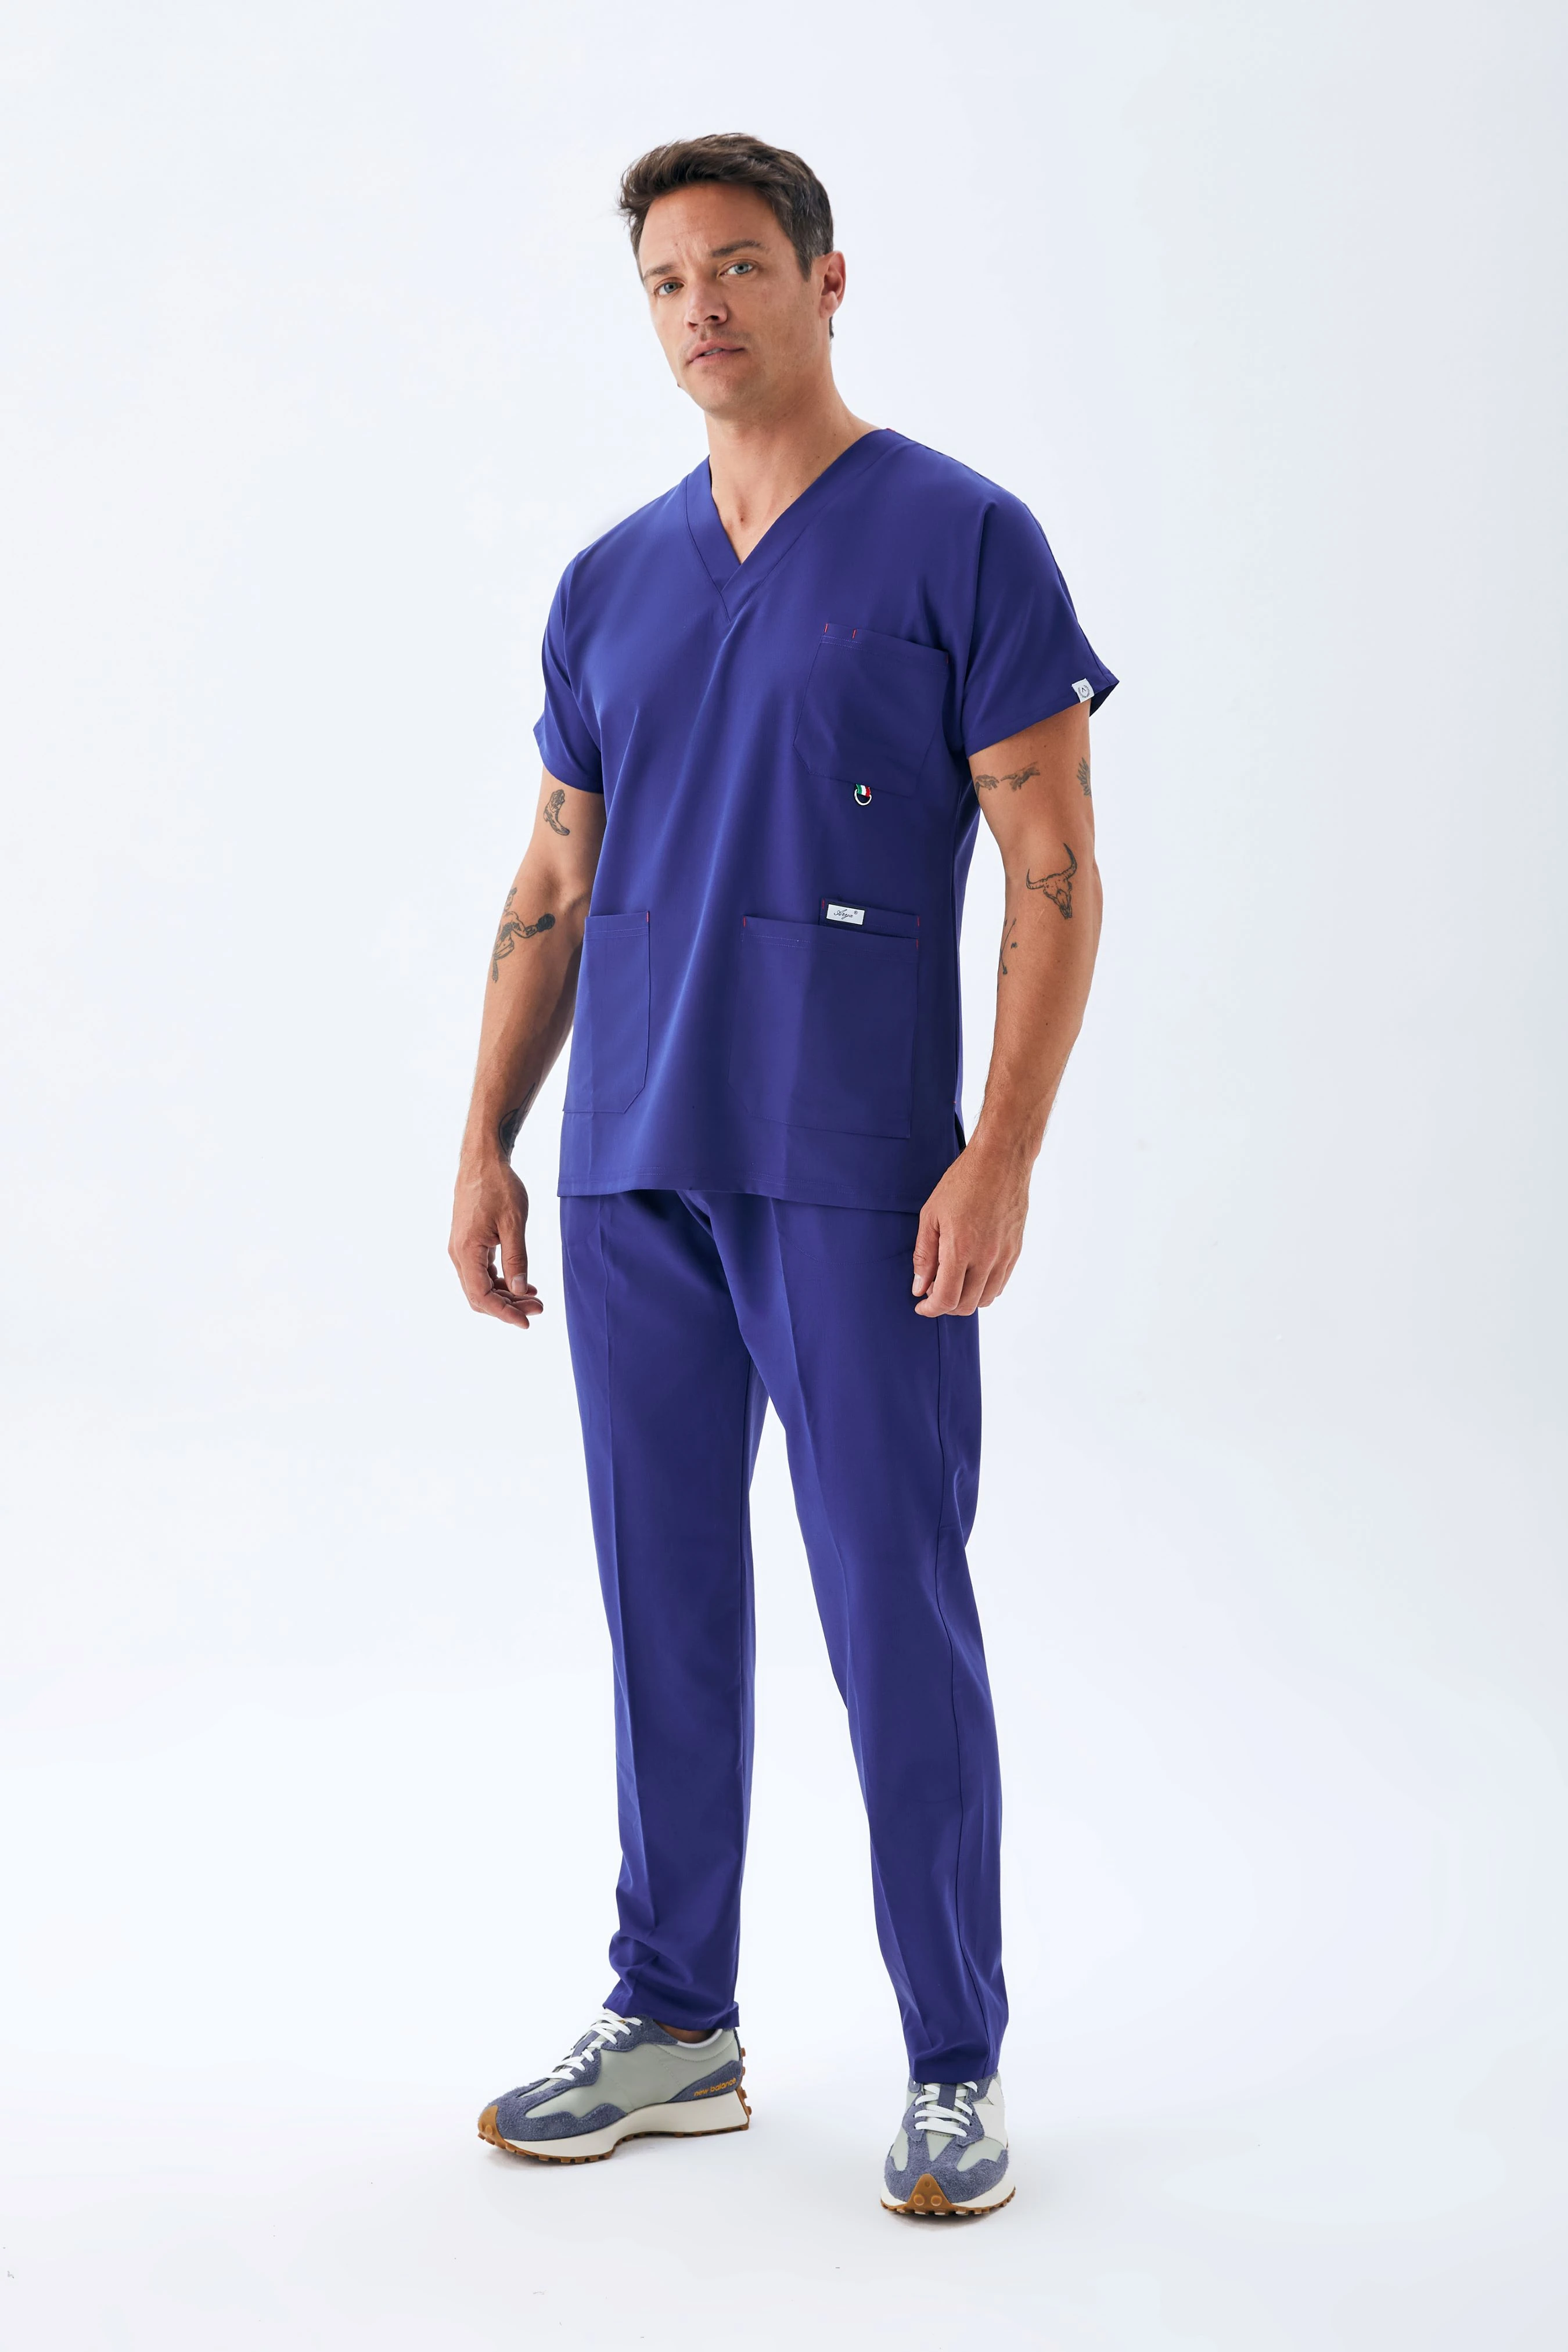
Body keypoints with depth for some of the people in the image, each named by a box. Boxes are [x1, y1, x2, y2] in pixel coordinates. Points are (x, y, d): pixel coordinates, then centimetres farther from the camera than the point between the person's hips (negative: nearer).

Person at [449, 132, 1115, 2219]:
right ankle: (674, 2027, 24)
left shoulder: (961, 542, -3)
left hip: (856, 1181, -5)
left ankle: (956, 2065, 13)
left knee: (896, 1617, 0)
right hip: (633, 1176, 5)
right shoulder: (612, 585, 13)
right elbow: (556, 889, 17)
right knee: (666, 1604, 11)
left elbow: (1055, 871, -7)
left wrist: (1002, 1156, -15)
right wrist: (487, 1147, 10)